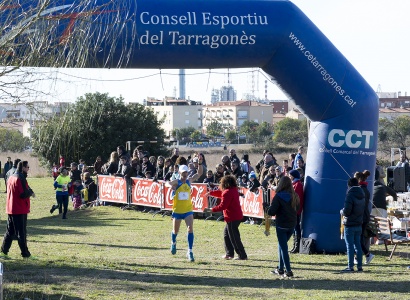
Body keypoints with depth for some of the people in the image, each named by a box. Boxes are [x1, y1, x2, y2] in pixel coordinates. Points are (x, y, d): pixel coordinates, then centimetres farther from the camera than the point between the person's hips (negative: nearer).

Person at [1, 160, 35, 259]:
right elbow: (23, 194, -23)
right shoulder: (20, 179, -16)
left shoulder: (11, 178, 13)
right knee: (21, 232, -3)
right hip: (20, 210, -8)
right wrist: (31, 193, -3)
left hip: (10, 209, 8)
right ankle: (25, 254, 2)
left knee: (10, 232, 13)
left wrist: (28, 191, 11)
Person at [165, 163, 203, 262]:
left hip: (188, 210, 2)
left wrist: (200, 163, -9)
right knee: (175, 231, 14)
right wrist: (170, 185, -47)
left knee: (190, 229, -16)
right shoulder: (176, 182, -8)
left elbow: (199, 173, 6)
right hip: (177, 210, -2)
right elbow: (167, 183, -23)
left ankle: (190, 251, -15)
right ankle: (173, 243, 47)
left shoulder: (189, 181, 2)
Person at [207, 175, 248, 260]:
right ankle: (229, 253, 22)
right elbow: (221, 193, 26)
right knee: (226, 233, 21)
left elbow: (222, 206, -21)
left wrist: (212, 210, -10)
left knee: (234, 238, -4)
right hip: (237, 216, 10)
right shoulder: (234, 190, 11)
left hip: (232, 218, -10)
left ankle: (242, 256, -3)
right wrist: (210, 193, 31)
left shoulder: (227, 193, -19)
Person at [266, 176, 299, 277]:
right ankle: (280, 269, 23)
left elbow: (271, 212, -17)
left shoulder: (279, 196, -16)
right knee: (282, 245, 20)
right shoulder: (294, 196, 2)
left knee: (283, 247, 0)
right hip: (292, 225, 6)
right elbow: (297, 209, 15)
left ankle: (288, 271, -5)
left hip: (281, 225, -6)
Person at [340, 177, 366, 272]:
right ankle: (360, 266, 14)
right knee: (357, 245, 12)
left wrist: (341, 211, -1)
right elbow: (363, 210, 12)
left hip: (350, 225, -7)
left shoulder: (350, 196, -17)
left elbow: (346, 211, -20)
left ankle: (350, 266, -3)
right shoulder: (362, 196, 8)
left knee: (350, 246, -3)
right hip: (359, 224, 7)